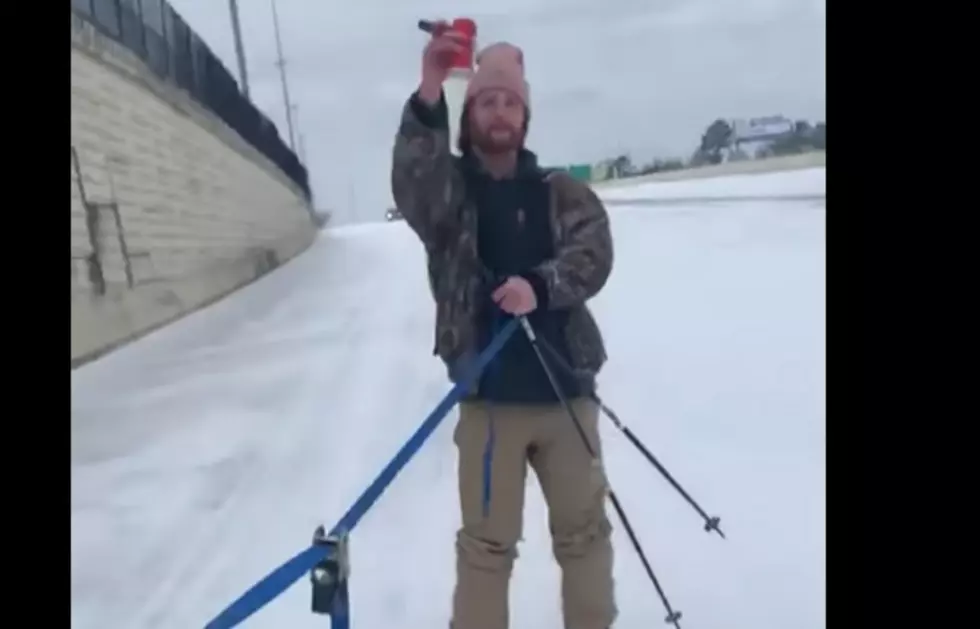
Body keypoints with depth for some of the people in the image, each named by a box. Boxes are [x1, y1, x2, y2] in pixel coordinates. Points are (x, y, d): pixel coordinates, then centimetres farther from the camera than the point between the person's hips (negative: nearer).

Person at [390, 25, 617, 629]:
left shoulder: (563, 192, 7)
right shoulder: (448, 191, 1)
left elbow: (593, 255, -8)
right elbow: (413, 188, -22)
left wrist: (539, 285, -28)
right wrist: (430, 96, -38)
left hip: (566, 391, 3)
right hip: (488, 398, -2)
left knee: (584, 530, 17)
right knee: (487, 541, 8)